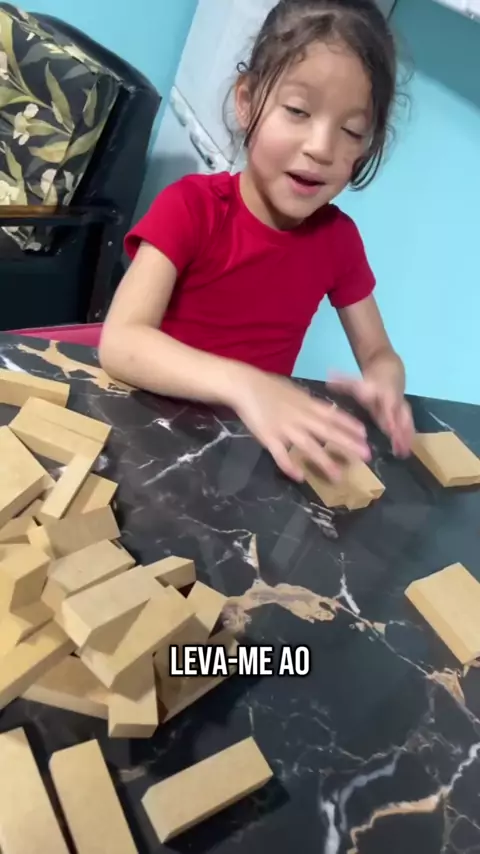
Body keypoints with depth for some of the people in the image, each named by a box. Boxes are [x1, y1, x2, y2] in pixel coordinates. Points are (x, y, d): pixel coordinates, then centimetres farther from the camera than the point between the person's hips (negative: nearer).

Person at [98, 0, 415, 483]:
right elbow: (120, 342, -26)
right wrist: (241, 384, -41)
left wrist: (383, 386, -20)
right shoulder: (191, 205, -14)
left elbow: (380, 355, 4)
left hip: (255, 439, 4)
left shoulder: (340, 238, -2)